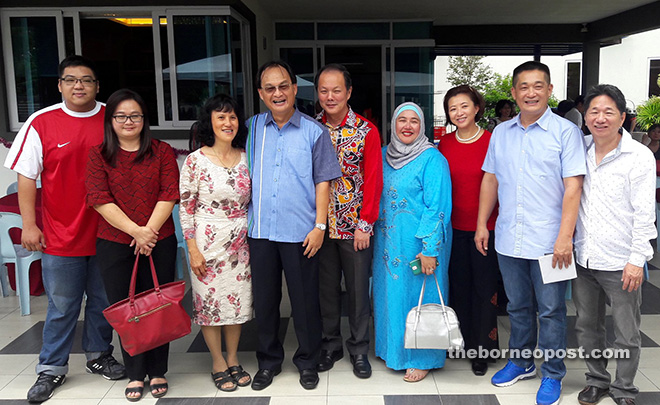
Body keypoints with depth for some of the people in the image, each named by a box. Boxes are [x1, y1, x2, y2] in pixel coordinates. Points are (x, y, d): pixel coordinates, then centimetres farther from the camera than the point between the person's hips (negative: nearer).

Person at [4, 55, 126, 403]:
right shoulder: (41, 123, -4)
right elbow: (26, 176, -1)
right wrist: (29, 225, -5)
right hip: (60, 237, -2)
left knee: (103, 302, 16)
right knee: (62, 307, 8)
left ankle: (99, 356, 35)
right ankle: (51, 369, 25)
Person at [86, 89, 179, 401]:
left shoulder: (162, 152, 5)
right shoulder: (98, 155, 5)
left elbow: (169, 194, -3)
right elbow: (99, 199, -6)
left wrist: (149, 230, -14)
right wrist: (135, 231, -15)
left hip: (159, 242, 0)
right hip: (114, 244, 0)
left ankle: (158, 372, 22)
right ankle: (135, 374, 23)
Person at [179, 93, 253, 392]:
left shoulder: (245, 158, 3)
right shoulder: (196, 160, -9)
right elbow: (186, 208, -7)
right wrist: (193, 249, -10)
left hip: (240, 241, 4)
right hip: (208, 241, -4)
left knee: (238, 298, 10)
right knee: (209, 300, 5)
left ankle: (233, 360, 28)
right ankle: (218, 364, 23)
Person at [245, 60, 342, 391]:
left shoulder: (314, 132, -2)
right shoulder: (252, 128, 7)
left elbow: (323, 182, -2)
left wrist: (319, 226, -8)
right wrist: (242, 222, 7)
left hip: (300, 233, -2)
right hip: (260, 231, 3)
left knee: (304, 301, 8)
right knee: (264, 299, 12)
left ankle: (307, 361, 27)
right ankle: (268, 360, 30)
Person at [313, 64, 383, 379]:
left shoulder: (366, 131, -5)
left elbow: (373, 180, -6)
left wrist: (365, 224, -10)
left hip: (355, 226, -2)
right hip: (320, 223, 3)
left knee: (358, 288, 7)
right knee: (326, 287, 12)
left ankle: (359, 349, 24)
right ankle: (330, 344, 29)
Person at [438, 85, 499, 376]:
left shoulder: (492, 141, -6)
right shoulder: (444, 144, 4)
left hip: (485, 226, -3)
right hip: (454, 226, 3)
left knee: (484, 286, 4)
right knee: (459, 284, 13)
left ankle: (483, 350, 19)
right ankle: (464, 341, 30)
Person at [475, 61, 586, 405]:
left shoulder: (565, 132, -5)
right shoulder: (501, 133, 9)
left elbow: (573, 187, -10)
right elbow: (490, 180, 12)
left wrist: (565, 237, -17)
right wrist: (481, 224, 8)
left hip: (548, 242, -4)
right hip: (508, 239, 4)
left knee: (551, 310, 6)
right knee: (517, 307, 18)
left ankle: (552, 375, 22)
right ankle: (521, 362, 35)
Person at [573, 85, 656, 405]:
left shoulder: (640, 157, -8)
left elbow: (644, 213, -9)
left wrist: (637, 260, -12)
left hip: (620, 263, -4)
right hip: (583, 258, 4)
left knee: (626, 335, 8)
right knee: (587, 327, 17)